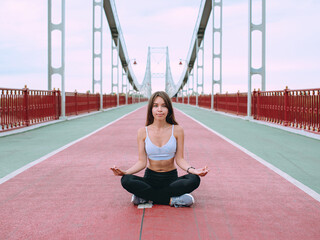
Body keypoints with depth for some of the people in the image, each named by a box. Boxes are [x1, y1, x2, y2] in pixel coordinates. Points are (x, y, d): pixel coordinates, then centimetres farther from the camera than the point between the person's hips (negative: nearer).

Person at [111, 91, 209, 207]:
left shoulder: (177, 130, -3)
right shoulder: (143, 132, -1)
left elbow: (179, 159, -3)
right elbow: (142, 162, -3)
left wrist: (192, 170, -23)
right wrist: (125, 172, -20)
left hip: (171, 178, 0)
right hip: (150, 178, 0)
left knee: (194, 180, -30)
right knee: (126, 180, -29)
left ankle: (146, 197, -23)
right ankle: (172, 200, -25)